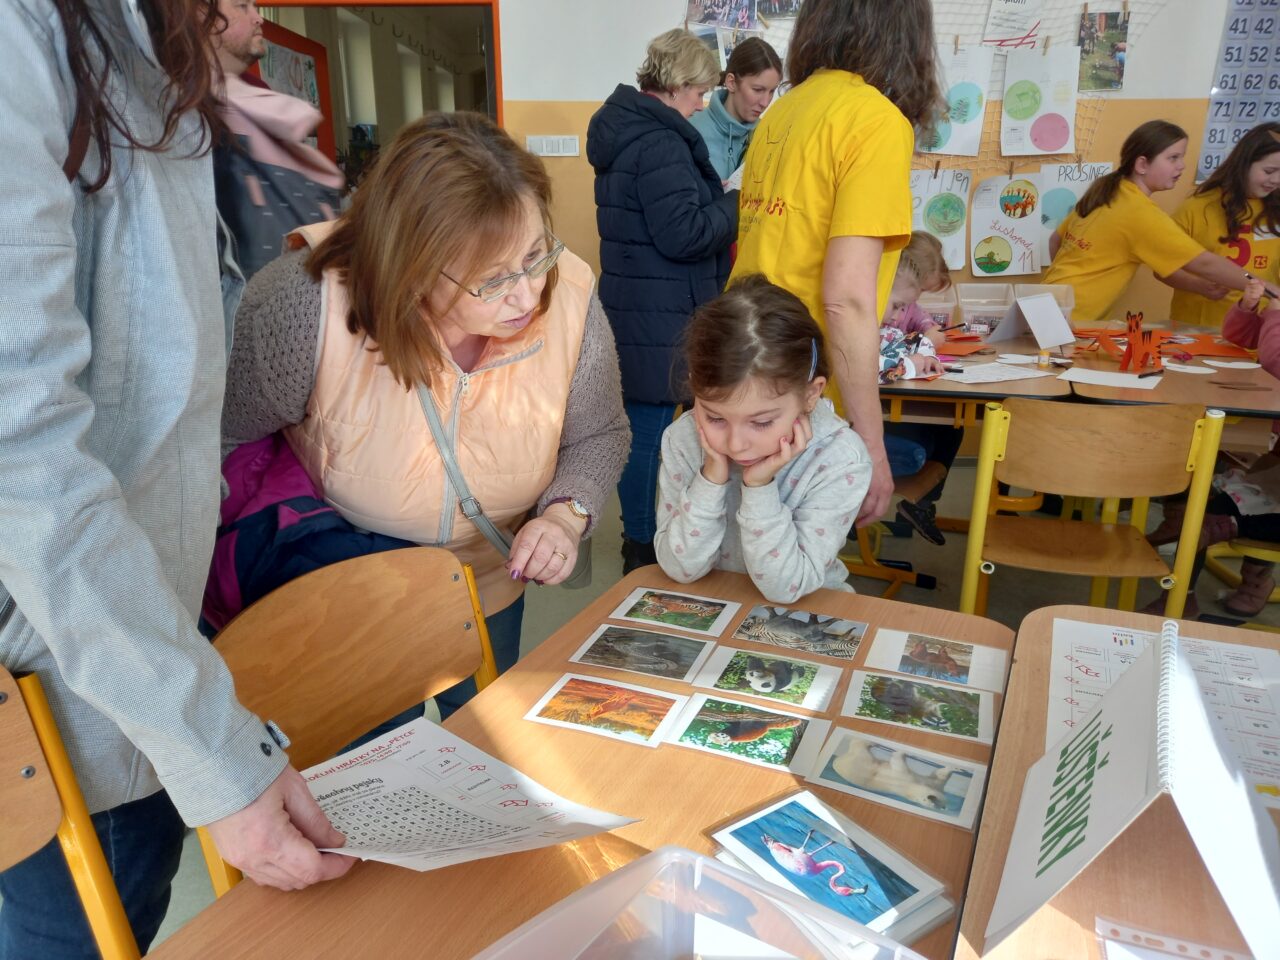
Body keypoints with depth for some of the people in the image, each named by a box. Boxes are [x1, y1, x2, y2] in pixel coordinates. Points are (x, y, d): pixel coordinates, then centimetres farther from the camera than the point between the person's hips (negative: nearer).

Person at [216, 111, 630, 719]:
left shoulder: (568, 294, -24)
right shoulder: (308, 306, -33)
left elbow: (599, 435, -8)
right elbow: (220, 436, -15)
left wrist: (567, 512, -26)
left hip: (489, 584, 4)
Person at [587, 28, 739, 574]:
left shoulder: (624, 128, 15)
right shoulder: (661, 142, -17)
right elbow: (682, 235, -21)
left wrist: (720, 203, 14)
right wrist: (738, 203, -8)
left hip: (632, 304, 10)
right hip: (659, 316, -10)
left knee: (640, 426, 16)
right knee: (649, 430, -2)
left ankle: (639, 539, 30)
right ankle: (642, 552, 10)